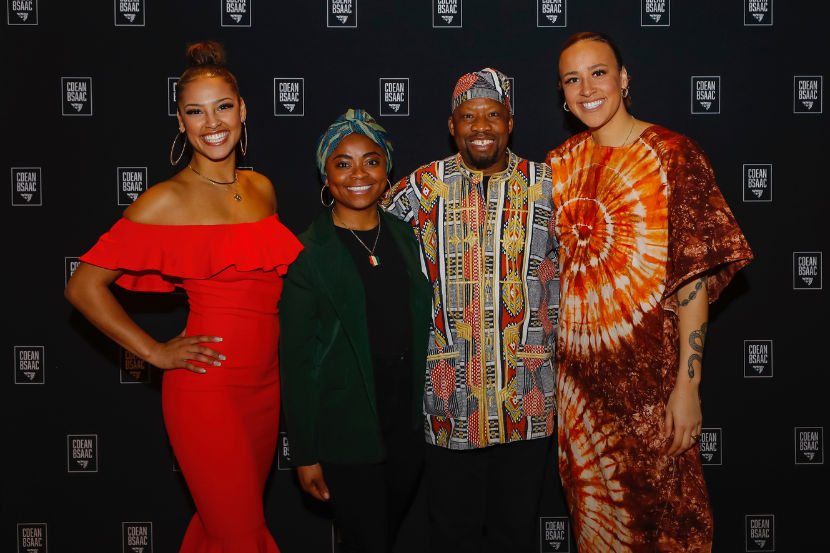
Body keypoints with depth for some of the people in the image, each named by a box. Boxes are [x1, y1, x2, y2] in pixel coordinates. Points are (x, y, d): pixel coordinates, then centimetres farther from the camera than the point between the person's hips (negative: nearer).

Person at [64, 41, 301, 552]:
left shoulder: (262, 189, 8)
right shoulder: (167, 201, -9)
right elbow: (84, 286, -8)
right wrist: (155, 353, -8)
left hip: (265, 384, 6)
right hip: (208, 388, -6)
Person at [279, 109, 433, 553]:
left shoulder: (404, 236, 4)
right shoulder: (306, 254, -12)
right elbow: (295, 360, -10)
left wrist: (426, 408, 9)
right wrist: (305, 454, -10)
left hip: (408, 426, 5)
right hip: (346, 433, -5)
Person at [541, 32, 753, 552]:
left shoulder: (672, 154, -10)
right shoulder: (560, 163, 6)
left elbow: (694, 275, -14)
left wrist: (688, 384, -18)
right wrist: (546, 273, 1)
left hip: (649, 369, -5)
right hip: (578, 366, 5)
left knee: (657, 503, 7)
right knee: (592, 497, 17)